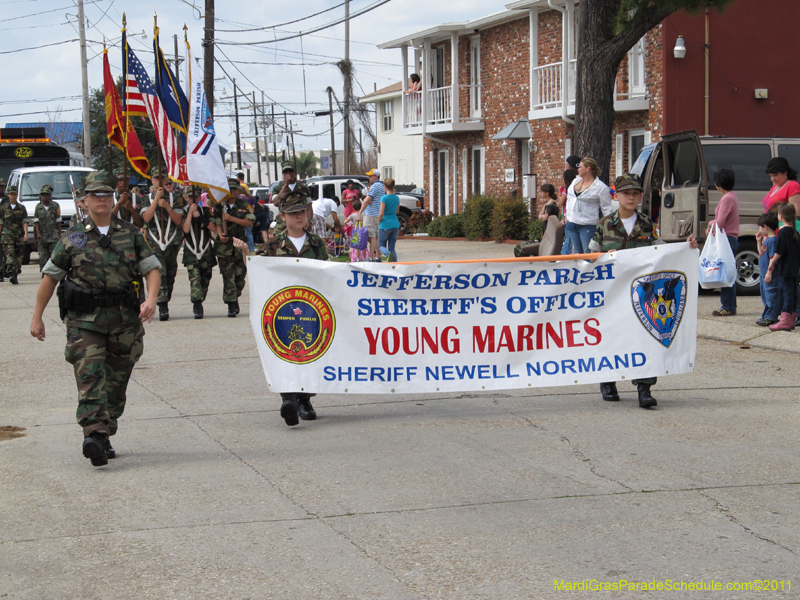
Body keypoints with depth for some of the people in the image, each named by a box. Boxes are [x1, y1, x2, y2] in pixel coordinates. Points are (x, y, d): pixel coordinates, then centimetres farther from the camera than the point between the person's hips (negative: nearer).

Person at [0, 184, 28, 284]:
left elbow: (25, 222, 0)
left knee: (18, 257, 4)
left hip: (19, 236, 2)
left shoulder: (22, 208, 8)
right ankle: (11, 274, -26)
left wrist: (26, 234, -12)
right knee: (10, 254, -17)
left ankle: (15, 276, 15)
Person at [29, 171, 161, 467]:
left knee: (116, 383, 7)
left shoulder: (131, 235, 8)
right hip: (84, 320, -2)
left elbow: (151, 269, 6)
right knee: (90, 376, -17)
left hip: (124, 321, 2)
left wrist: (151, 299, -13)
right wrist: (37, 317, 7)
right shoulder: (72, 239, 5)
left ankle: (105, 438, 19)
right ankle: (94, 435, -27)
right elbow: (50, 276, 9)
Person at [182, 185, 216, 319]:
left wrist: (200, 217, -12)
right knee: (194, 277, -18)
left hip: (206, 251, 3)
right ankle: (197, 306, -25)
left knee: (205, 278, 6)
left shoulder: (205, 211, 9)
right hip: (190, 252, -3)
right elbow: (185, 229, -11)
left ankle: (198, 304, 23)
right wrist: (190, 212, -13)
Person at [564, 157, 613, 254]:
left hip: (587, 226, -7)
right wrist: (567, 215, 19)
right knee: (576, 252, 9)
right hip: (571, 224, 7)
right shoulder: (576, 181, 12)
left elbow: (607, 210, -6)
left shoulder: (601, 187, -8)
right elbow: (569, 198, 26)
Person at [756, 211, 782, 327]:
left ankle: (771, 318, 1)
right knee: (765, 296, 17)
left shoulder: (773, 240, -19)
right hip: (764, 274, 11)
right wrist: (759, 241, 16)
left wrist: (769, 273, -23)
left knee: (771, 295, -4)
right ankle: (766, 317, 26)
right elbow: (761, 253, 25)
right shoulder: (766, 239, 12)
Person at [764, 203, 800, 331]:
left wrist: (770, 267, -13)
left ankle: (785, 321, -9)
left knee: (787, 293, -9)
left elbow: (778, 252, -18)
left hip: (786, 267, -8)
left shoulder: (783, 231, -14)